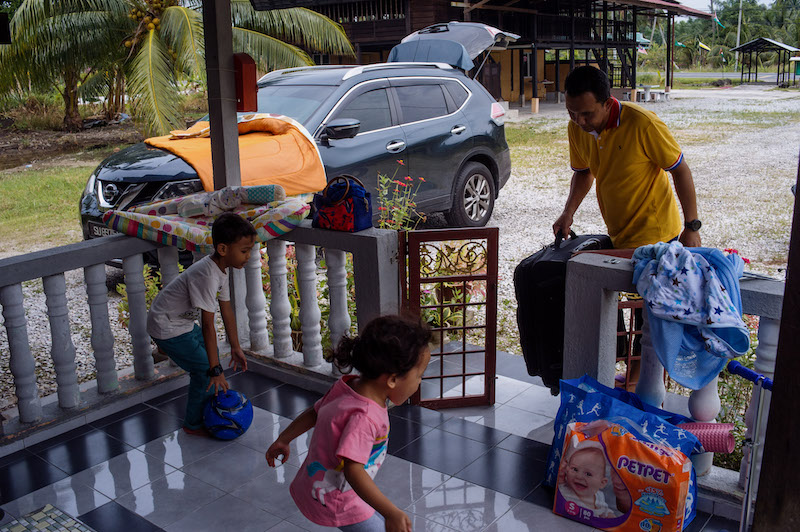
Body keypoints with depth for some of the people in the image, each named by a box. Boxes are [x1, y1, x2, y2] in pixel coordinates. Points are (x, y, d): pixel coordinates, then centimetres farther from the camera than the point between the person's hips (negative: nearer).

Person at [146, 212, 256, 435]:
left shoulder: (220, 269, -3)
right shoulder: (207, 276, -32)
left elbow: (226, 310, 6)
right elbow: (208, 325, -32)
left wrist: (236, 347, 11)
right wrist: (216, 370, -28)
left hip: (182, 320, 10)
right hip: (167, 328, -10)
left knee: (210, 355, 18)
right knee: (205, 370, -8)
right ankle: (194, 424, 10)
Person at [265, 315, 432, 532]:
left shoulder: (347, 386, -7)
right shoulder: (364, 416, -34)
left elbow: (313, 413, 6)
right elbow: (353, 470, -38)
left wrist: (283, 439, 19)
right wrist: (391, 512, -38)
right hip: (333, 501, -9)